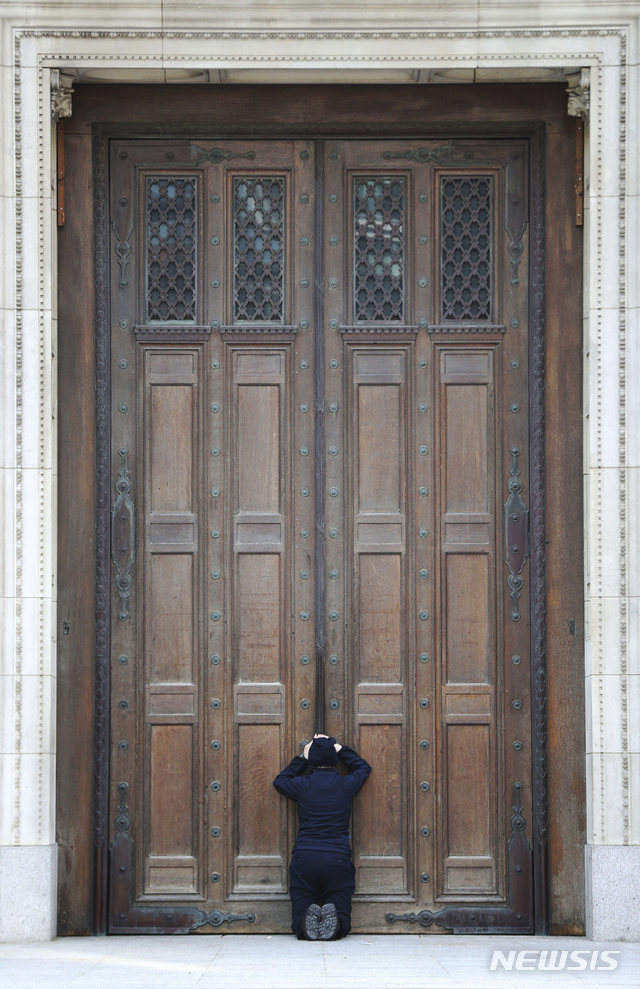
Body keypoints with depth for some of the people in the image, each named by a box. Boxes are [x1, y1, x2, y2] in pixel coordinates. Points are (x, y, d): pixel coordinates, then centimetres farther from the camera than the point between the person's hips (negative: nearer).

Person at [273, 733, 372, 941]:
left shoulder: (302, 785, 4)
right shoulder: (346, 785, 5)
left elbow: (280, 781, 29)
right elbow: (363, 767, 30)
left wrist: (302, 758, 32)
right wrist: (339, 749, 33)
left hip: (304, 859, 0)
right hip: (338, 860, 0)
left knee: (299, 925, 3)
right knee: (342, 921, 3)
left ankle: (308, 921, -31)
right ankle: (332, 924, -31)